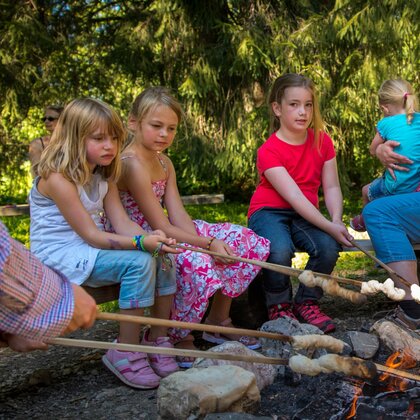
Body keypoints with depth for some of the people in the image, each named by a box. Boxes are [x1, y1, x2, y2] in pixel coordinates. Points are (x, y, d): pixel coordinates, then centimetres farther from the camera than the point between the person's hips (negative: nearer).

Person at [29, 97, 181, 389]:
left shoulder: (104, 177, 9)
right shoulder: (57, 178, -18)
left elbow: (122, 223, -3)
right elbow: (91, 235, -23)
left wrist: (152, 240, -25)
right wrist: (141, 243, -34)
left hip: (91, 251, 8)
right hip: (60, 255, -8)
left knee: (164, 258, -9)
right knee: (139, 262, -28)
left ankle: (157, 340, 1)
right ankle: (125, 353, -18)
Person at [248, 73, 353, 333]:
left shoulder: (322, 141, 3)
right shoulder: (269, 151, -15)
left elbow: (331, 187, -2)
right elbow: (294, 197, -25)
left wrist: (337, 221, -21)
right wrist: (329, 226, -32)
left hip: (306, 214, 5)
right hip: (270, 212, -4)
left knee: (329, 246, -27)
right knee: (280, 251, -36)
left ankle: (307, 303, -1)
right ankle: (279, 306, -5)